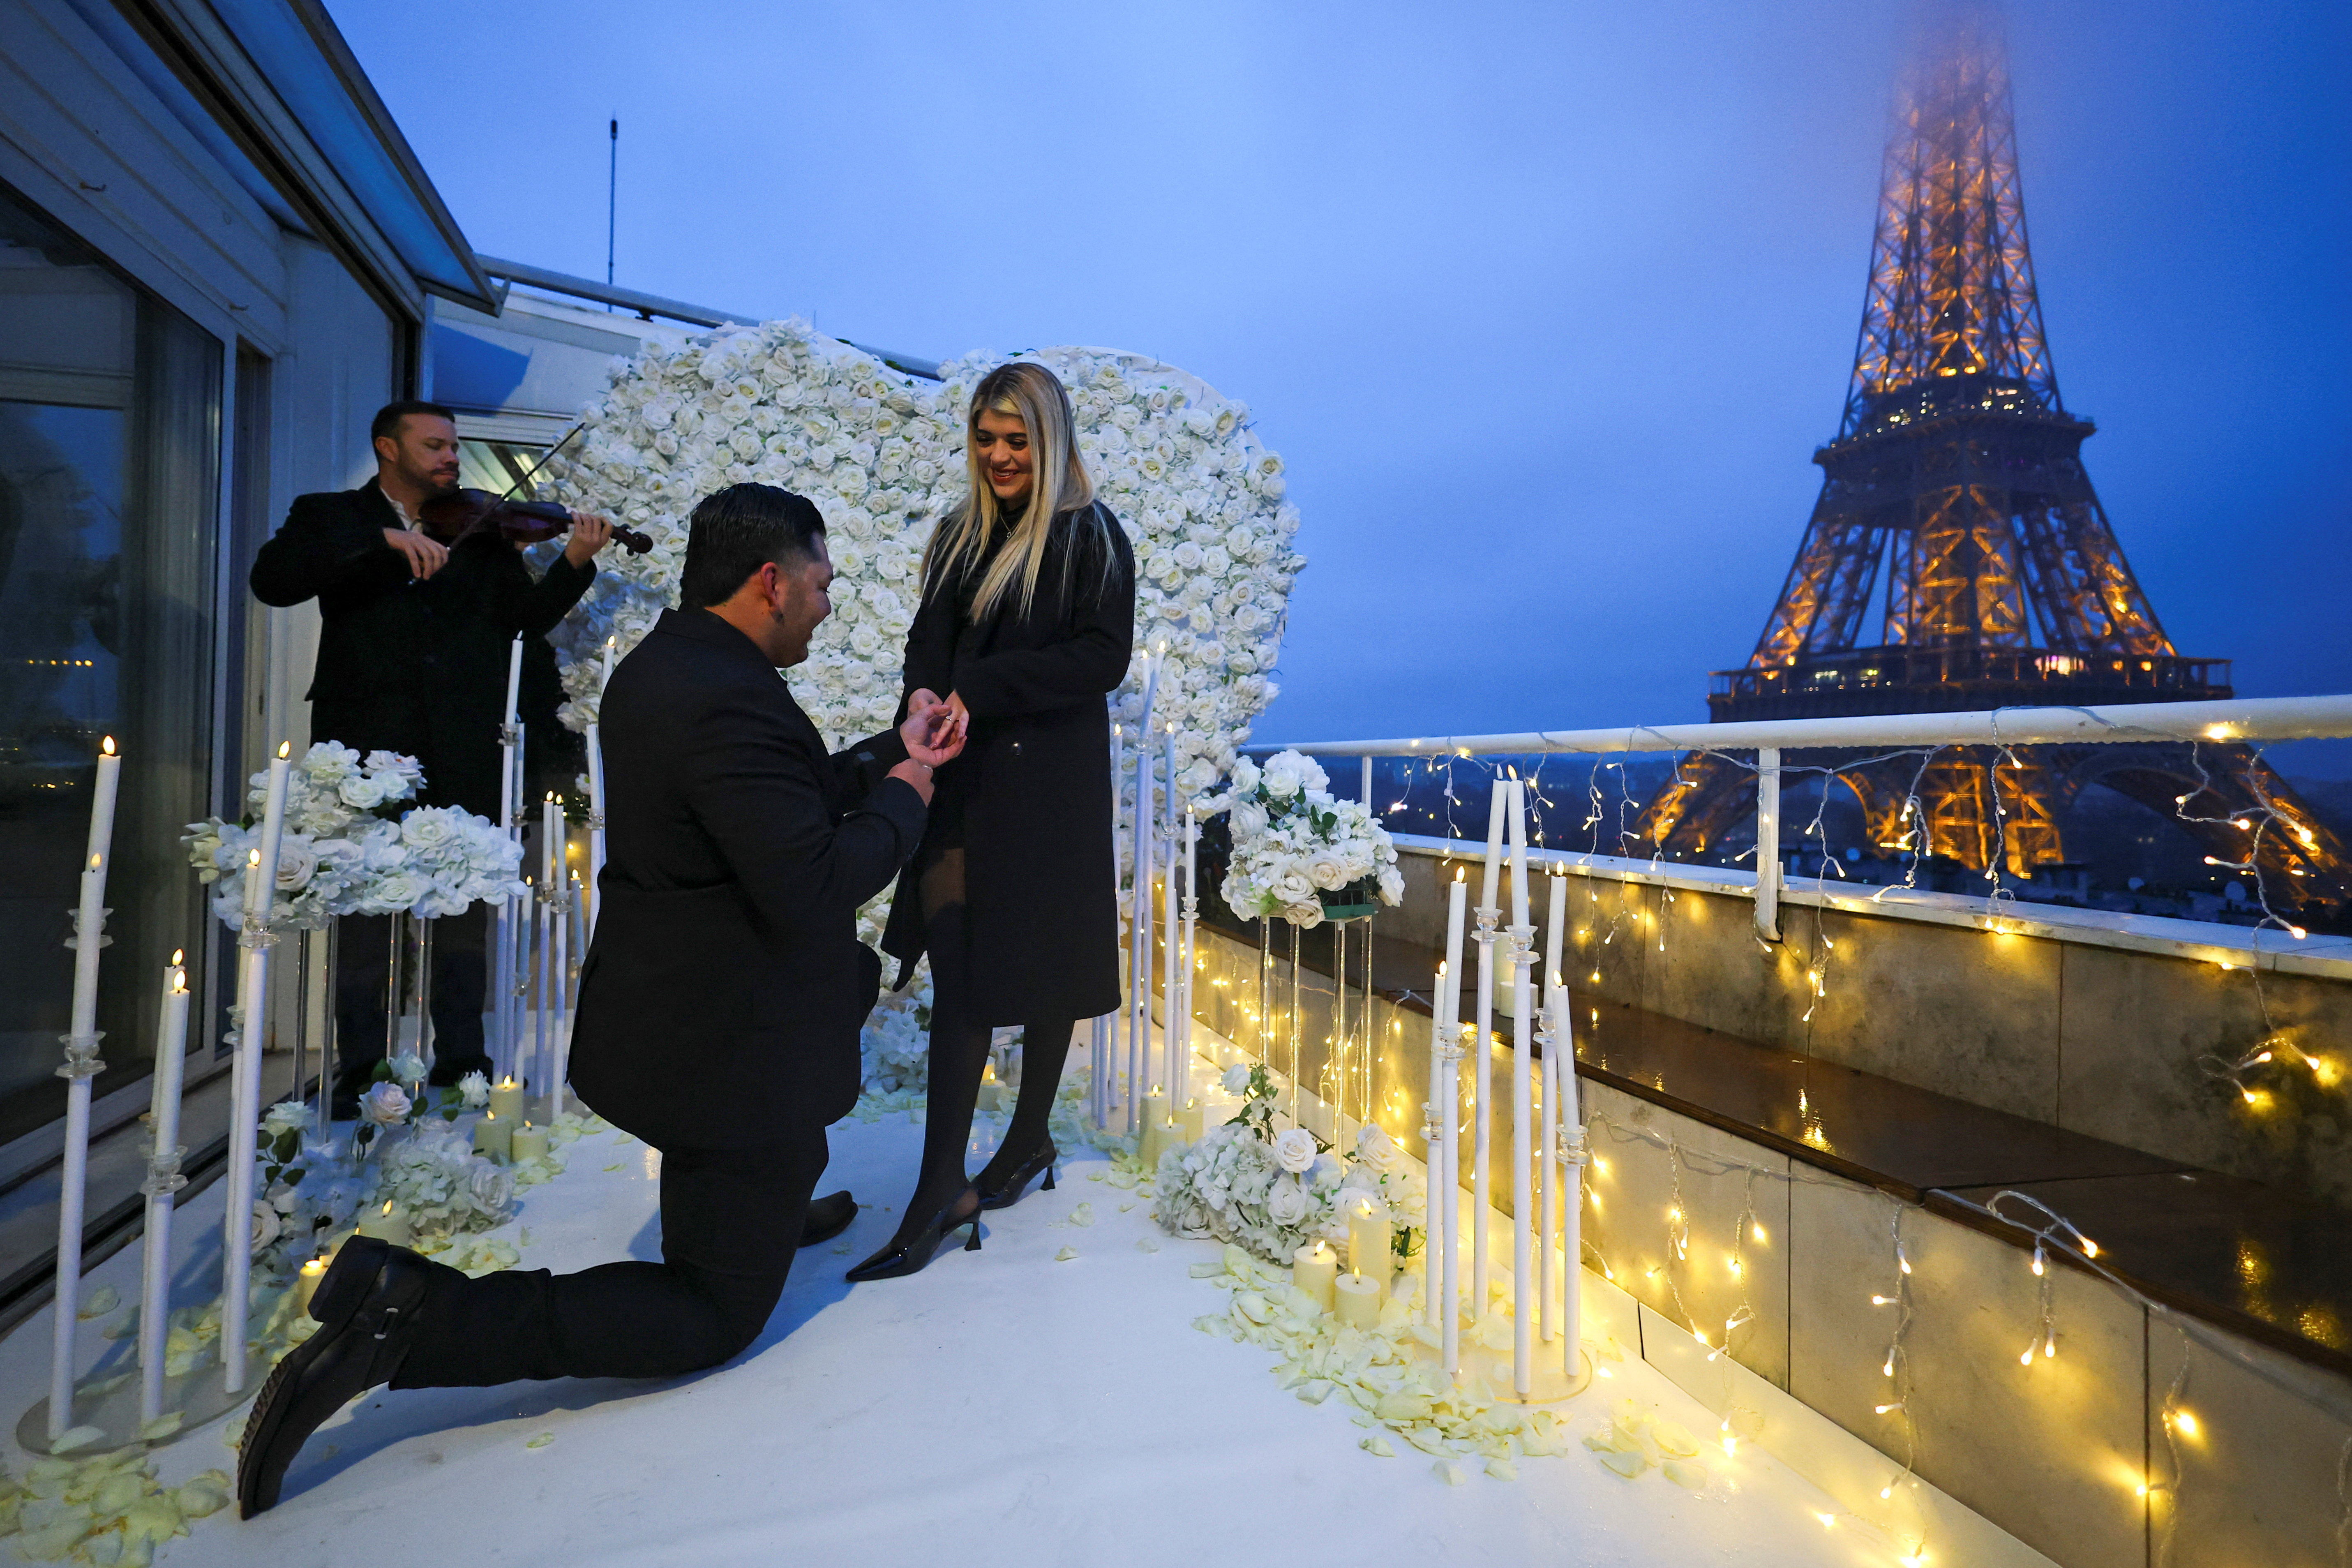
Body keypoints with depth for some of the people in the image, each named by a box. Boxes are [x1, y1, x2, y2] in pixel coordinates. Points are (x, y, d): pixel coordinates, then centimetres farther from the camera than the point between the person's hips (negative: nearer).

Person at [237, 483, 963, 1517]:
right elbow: (815, 888, -29)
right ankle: (417, 1320, 1)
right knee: (716, 1314, 9)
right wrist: (902, 800, -12)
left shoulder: (664, 663, 5)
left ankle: (772, 1208, 46)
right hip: (721, 1045, -10)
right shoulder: (727, 699, -28)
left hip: (662, 1002, 10)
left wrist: (892, 756, 12)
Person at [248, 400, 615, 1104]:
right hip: (371, 746, -1)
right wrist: (383, 539, -20)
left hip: (463, 752, 2)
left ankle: (462, 1060, 18)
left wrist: (574, 563, -13)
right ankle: (361, 1067, 17)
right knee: (366, 907, 5)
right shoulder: (330, 516, 8)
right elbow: (271, 578, -10)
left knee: (467, 906, 7)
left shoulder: (481, 529, 13)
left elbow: (524, 618, 3)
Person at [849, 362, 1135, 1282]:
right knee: (958, 973, 3)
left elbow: (1104, 657, -12)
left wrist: (981, 690, -18)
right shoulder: (960, 536, 16)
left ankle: (1029, 1140, 28)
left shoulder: (1091, 538, -2)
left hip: (1048, 788, -5)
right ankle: (940, 1193, 13)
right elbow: (928, 641, 11)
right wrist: (926, 698, -12)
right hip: (962, 779, 5)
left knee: (1041, 970, 6)